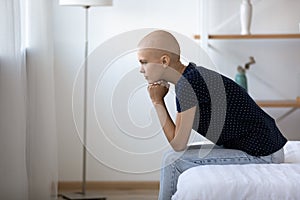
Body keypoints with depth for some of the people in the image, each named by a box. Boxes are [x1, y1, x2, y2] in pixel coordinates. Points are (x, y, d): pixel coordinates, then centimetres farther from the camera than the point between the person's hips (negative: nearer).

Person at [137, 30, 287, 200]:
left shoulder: (188, 85, -22)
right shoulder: (192, 75, 7)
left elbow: (178, 144, -17)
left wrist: (157, 102, -11)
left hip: (262, 155, -10)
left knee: (174, 161, -10)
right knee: (172, 158, 14)